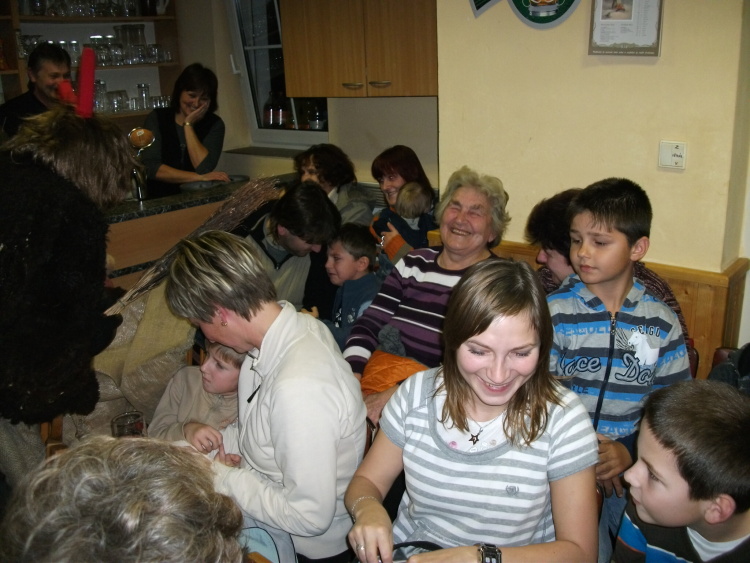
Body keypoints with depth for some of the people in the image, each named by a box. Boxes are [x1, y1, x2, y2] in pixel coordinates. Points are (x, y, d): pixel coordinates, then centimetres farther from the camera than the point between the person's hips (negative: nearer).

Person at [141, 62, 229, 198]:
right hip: (158, 199, -1)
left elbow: (204, 168, -12)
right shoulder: (157, 118, 1)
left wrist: (188, 125, -9)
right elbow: (150, 168, -11)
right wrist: (199, 177, -17)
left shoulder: (214, 124, 3)